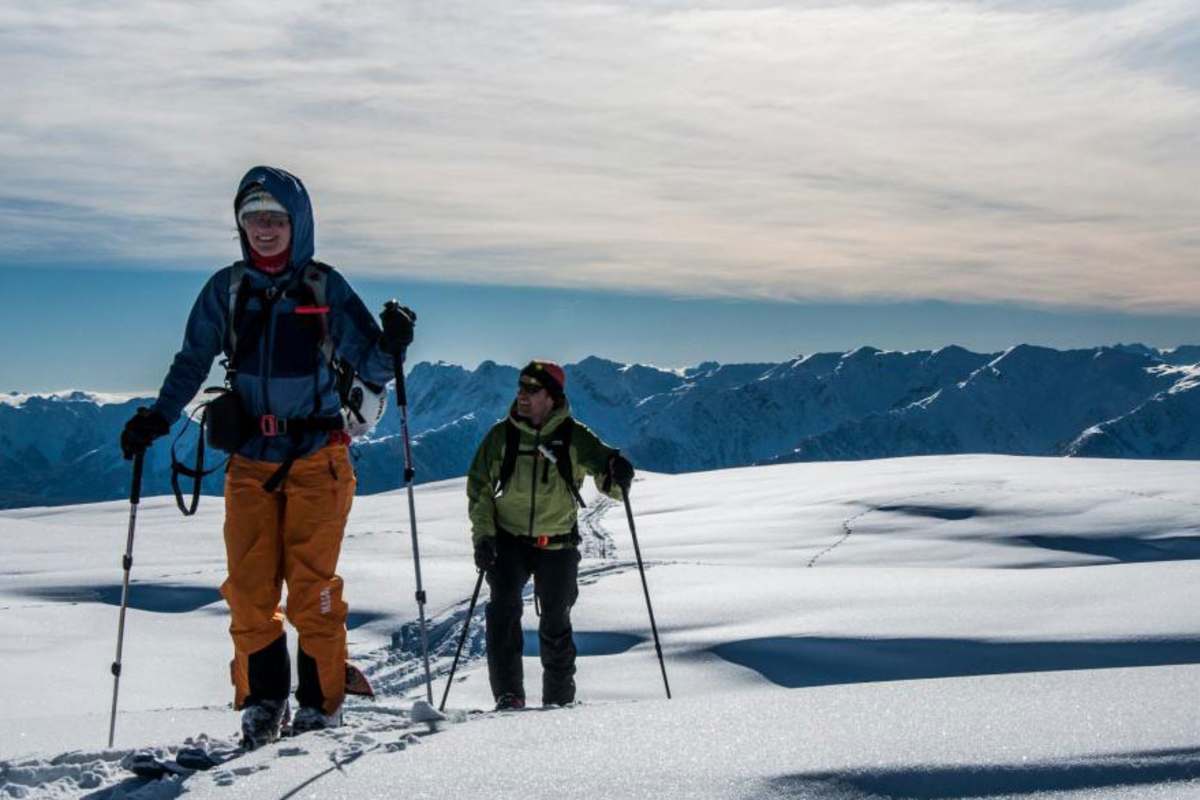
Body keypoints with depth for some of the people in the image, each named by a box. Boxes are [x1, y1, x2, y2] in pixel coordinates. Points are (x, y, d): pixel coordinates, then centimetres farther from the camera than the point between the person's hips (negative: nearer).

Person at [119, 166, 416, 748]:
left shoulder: (324, 286, 2)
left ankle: (320, 704, 5)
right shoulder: (226, 289, 8)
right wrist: (158, 417, 0)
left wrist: (392, 346, -19)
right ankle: (261, 701, 11)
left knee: (311, 585, -7)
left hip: (316, 454, -2)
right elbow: (192, 363, 14)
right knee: (248, 587, -3)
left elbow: (369, 367, 2)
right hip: (251, 457, 2)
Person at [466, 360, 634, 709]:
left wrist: (617, 474, -31)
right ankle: (508, 695, -12)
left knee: (556, 622, 7)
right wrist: (483, 535, -8)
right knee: (504, 608, -18)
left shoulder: (575, 438, -6)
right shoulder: (502, 435, -3)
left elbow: (611, 485, -7)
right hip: (509, 540, 0)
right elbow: (479, 488, 4)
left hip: (558, 544, 0)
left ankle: (559, 700, 24)